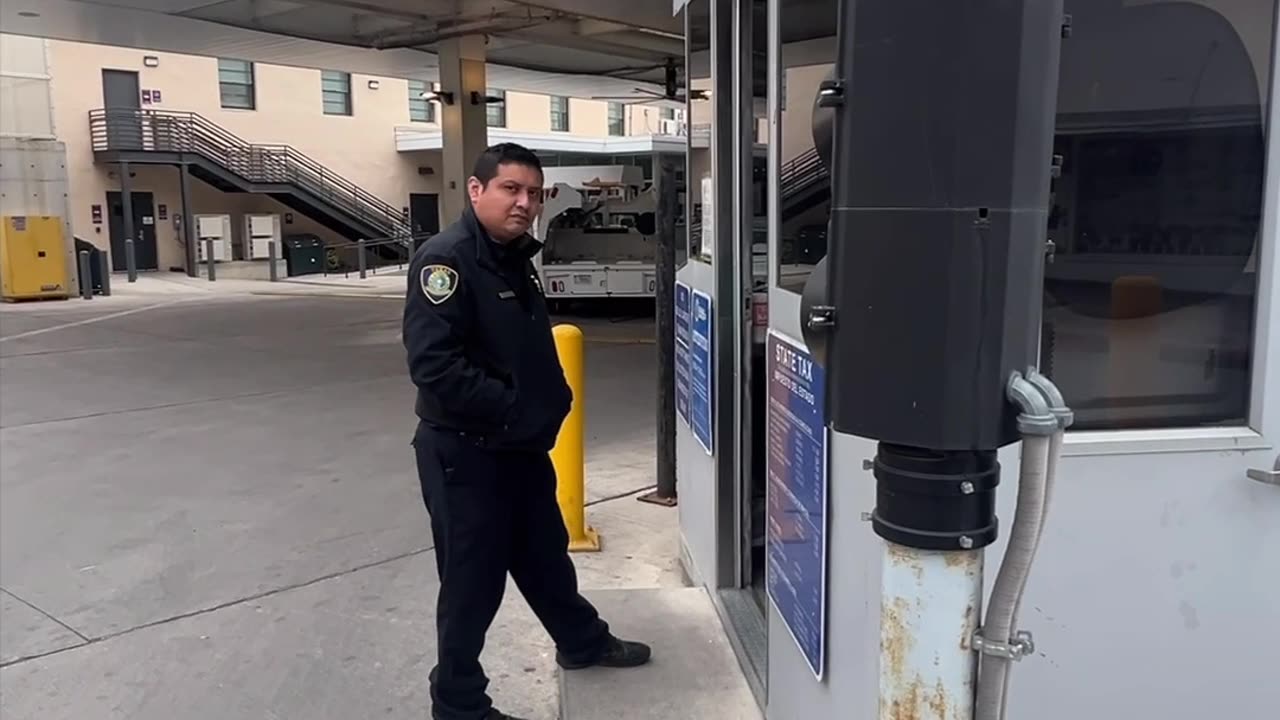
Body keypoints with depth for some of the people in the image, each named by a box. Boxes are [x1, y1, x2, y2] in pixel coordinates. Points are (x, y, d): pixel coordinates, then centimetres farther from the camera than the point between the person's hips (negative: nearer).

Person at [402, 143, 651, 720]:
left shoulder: (516, 258, 11)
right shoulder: (446, 258, -18)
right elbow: (433, 363, -28)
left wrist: (551, 401, 7)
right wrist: (512, 409, -23)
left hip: (522, 445, 9)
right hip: (465, 450, -9)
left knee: (546, 552, 24)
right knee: (472, 579, 4)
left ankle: (583, 642, 46)